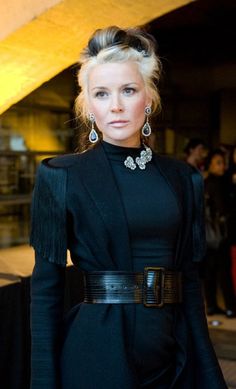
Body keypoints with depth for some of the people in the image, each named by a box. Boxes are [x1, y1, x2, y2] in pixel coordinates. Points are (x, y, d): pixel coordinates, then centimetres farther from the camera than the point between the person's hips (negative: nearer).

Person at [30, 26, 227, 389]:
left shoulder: (182, 178, 4)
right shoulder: (61, 176, -7)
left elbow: (190, 279, 7)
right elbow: (46, 285, -6)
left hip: (172, 356, 4)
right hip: (96, 356, -3)